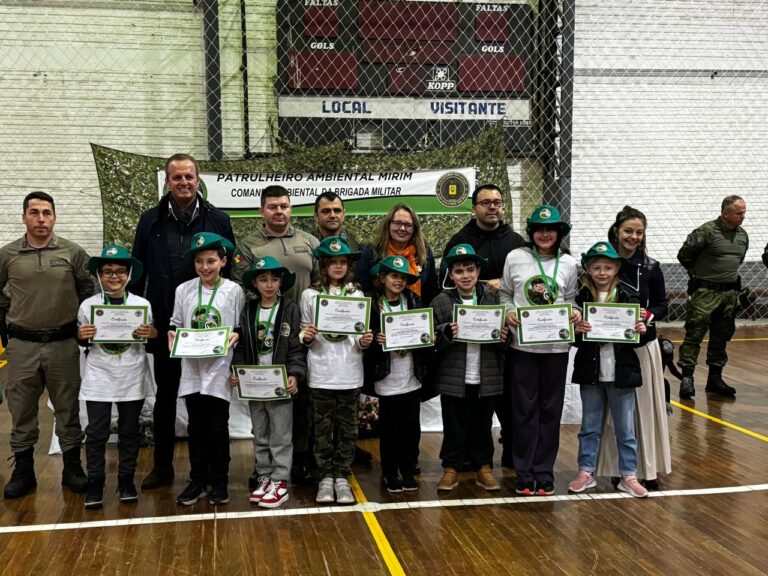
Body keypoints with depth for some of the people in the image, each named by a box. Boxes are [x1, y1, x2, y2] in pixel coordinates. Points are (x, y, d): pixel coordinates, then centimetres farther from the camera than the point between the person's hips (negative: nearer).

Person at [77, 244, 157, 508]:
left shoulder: (142, 304, -1)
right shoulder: (88, 305, 0)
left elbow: (152, 338, 7)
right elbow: (83, 342, 9)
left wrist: (151, 334, -14)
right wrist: (81, 335, -12)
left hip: (132, 378, 0)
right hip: (99, 377, 0)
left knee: (129, 431, 11)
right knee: (96, 432, 2)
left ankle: (126, 481, 24)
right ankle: (95, 483, 16)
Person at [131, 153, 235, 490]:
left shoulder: (217, 220, 0)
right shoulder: (151, 221, 3)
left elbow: (230, 271, 1)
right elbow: (137, 272, 6)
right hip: (164, 323, 2)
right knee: (165, 396, 12)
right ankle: (162, 467, 24)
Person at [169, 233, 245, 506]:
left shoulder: (234, 291, -3)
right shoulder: (184, 290, 3)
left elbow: (242, 327, 1)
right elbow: (176, 324, 11)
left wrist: (235, 336, -19)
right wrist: (173, 335, -9)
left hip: (220, 368, -2)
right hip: (192, 367, 2)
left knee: (218, 427, 6)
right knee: (196, 426, 10)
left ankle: (219, 482, 20)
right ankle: (198, 481, 22)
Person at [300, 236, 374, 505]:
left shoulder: (357, 295, 7)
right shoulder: (310, 295, 3)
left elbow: (360, 338, 9)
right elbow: (304, 335, 5)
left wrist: (364, 342, -12)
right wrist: (306, 338, -16)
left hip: (349, 374, 1)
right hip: (321, 374, -1)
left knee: (347, 429, 6)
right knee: (323, 429, 6)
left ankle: (341, 477, 15)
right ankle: (326, 477, 15)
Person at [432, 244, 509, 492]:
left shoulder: (492, 299, 2)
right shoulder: (441, 301, -3)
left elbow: (505, 332, 10)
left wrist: (504, 337, -12)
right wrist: (447, 333, -24)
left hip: (487, 377, 2)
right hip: (453, 378, -1)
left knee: (482, 426, 14)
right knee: (454, 427, 9)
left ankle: (483, 468, 28)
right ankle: (451, 468, 23)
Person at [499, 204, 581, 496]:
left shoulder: (568, 263, 5)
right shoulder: (515, 257, 0)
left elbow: (570, 298, 12)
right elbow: (504, 293, 7)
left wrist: (575, 311, -8)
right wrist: (509, 312, -11)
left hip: (556, 346, 2)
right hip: (523, 344, -1)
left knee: (550, 409, 8)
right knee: (525, 409, 4)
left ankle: (544, 472, 20)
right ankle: (525, 473, 15)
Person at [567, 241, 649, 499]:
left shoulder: (628, 297, -2)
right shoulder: (581, 298, -3)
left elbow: (637, 339, 2)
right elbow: (572, 339, -2)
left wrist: (641, 331, -19)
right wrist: (576, 330, -23)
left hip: (621, 373, 0)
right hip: (590, 373, 0)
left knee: (625, 429, 11)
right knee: (589, 427, 14)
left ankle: (628, 475, 23)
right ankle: (586, 472, 25)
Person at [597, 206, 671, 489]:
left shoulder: (651, 267, -1)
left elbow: (662, 305, 3)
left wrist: (648, 315, -16)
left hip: (643, 344, 1)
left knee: (645, 406, 5)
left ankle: (647, 468, 15)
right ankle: (617, 466, 18)